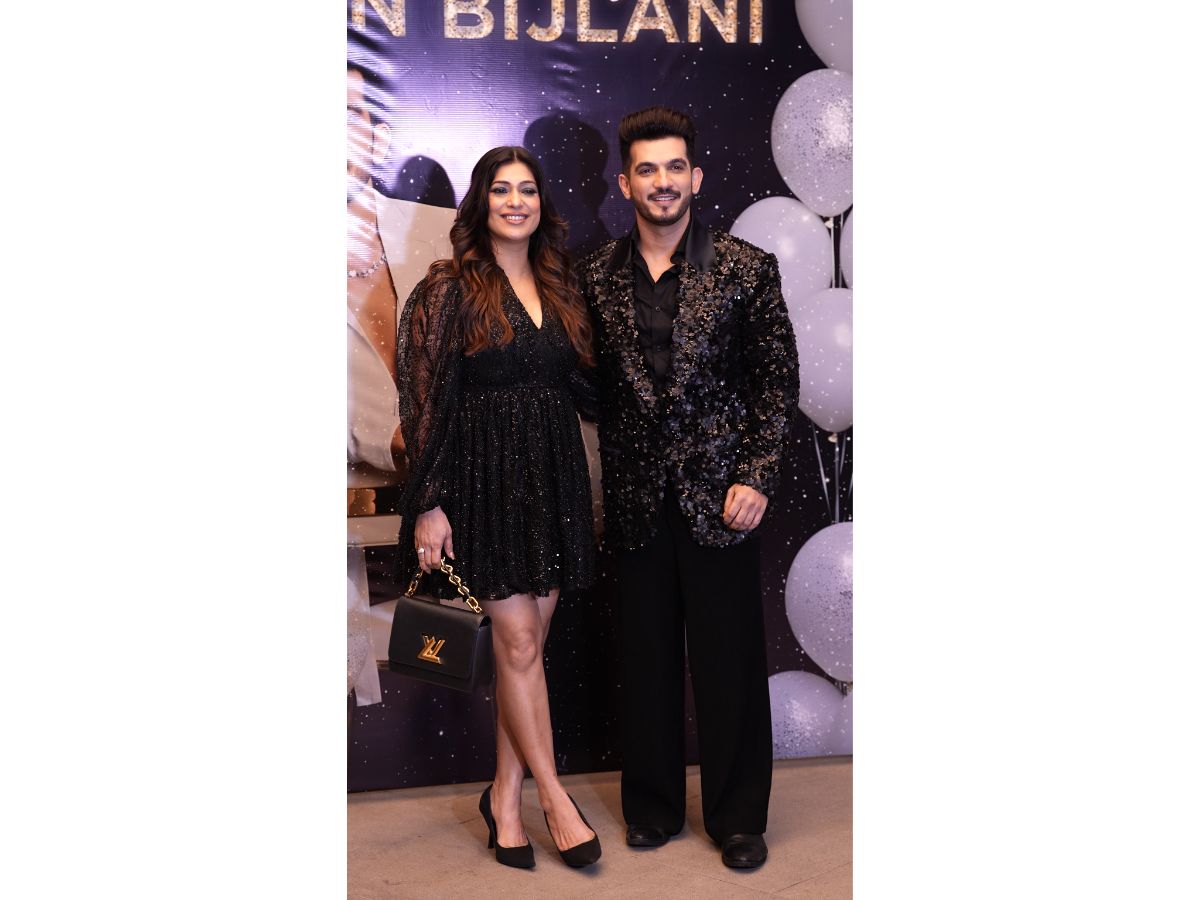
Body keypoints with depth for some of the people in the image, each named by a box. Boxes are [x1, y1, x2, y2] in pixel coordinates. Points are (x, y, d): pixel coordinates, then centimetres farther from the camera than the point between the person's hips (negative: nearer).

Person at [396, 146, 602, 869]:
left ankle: (506, 796, 20)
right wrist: (430, 504, -12)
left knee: (527, 641, 8)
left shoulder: (559, 288, 13)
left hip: (556, 477, 5)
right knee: (518, 641, -2)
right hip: (487, 479, -5)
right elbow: (427, 402, -7)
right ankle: (553, 795, 12)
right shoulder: (449, 288, -3)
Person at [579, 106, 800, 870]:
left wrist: (756, 478, -9)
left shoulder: (748, 268, -1)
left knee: (730, 661, 6)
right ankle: (653, 805, 29)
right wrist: (612, 474, 1)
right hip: (636, 499, 2)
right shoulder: (598, 277, 5)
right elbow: (592, 384, 9)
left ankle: (739, 817, 23)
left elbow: (779, 380, -2)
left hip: (720, 493, -2)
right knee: (647, 658, 12)